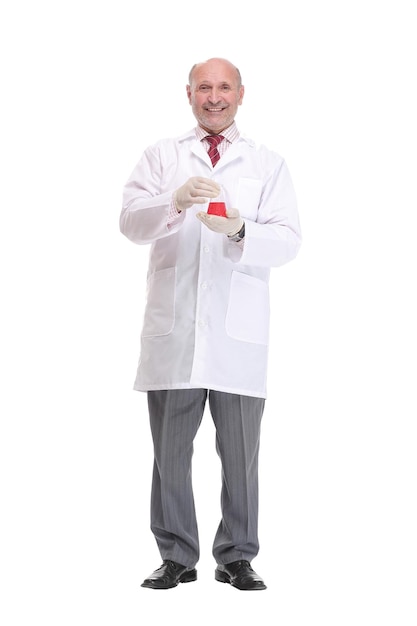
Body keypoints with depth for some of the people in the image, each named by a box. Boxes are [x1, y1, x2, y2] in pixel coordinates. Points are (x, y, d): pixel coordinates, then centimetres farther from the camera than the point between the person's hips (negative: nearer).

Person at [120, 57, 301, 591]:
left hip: (239, 330, 0)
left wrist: (240, 230, -19)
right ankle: (176, 556, 16)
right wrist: (176, 201, -21)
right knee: (170, 450, 4)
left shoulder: (268, 165, 13)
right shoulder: (161, 156, 14)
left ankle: (236, 557, 15)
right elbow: (131, 222, 0)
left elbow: (288, 240, 2)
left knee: (240, 451, 2)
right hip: (172, 327, 1)